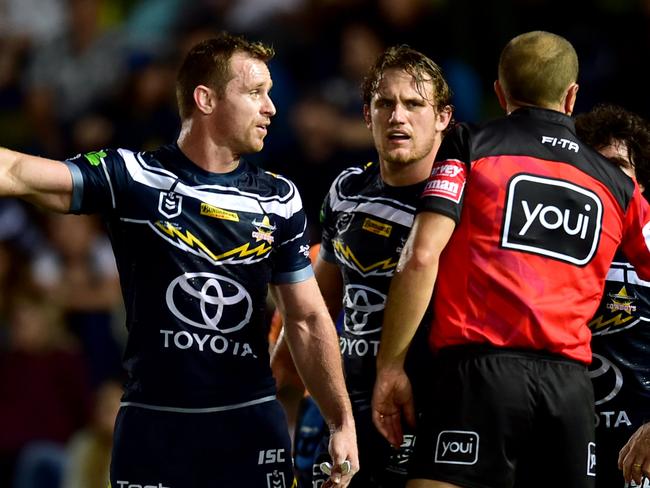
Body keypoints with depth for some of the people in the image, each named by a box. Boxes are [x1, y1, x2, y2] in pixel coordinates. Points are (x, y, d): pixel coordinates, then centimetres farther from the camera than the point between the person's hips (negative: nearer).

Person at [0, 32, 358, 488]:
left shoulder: (280, 200, 7)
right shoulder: (133, 177, -3)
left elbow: (308, 320, 10)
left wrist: (343, 423, 2)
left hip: (251, 425, 2)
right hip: (152, 423, -2)